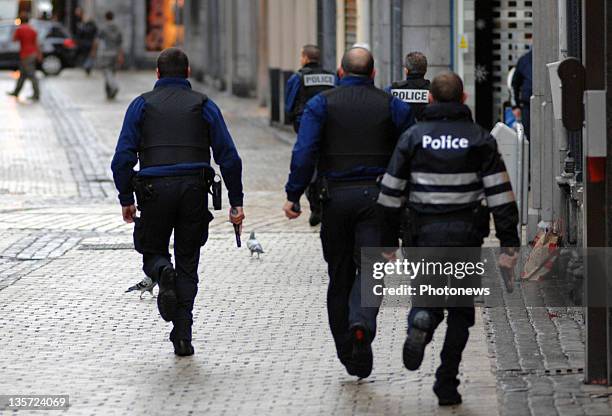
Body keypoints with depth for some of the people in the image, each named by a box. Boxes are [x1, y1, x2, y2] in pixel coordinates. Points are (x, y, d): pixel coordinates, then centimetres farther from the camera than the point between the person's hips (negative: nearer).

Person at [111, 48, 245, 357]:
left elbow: (123, 156, -1)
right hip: (194, 189, 1)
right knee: (187, 263, 10)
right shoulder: (204, 106, 9)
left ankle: (163, 273, -21)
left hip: (154, 190, -1)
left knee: (152, 252, 17)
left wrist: (126, 200, 6)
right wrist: (236, 202, 7)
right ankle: (182, 336, 1)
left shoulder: (142, 105, 7)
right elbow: (229, 157, 3)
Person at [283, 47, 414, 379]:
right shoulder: (393, 106, 5)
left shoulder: (322, 103, 2)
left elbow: (304, 152, -9)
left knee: (340, 274, 10)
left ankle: (347, 351, 13)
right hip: (377, 196, 0)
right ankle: (362, 322, -32)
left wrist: (293, 196, -7)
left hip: (337, 198, 1)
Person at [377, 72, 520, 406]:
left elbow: (391, 193, 1)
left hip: (424, 235, 0)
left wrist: (388, 240, 9)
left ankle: (421, 322, -20)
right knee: (460, 311, 11)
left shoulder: (413, 137, 2)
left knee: (427, 297, 16)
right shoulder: (480, 139, 0)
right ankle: (447, 385, 6)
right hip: (466, 237, 0)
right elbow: (500, 194, -6)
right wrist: (509, 243, -4)